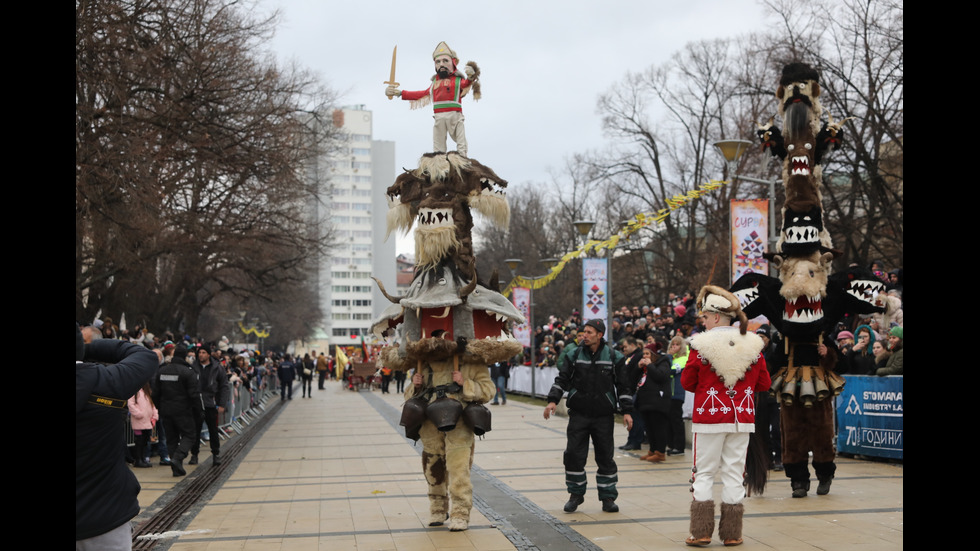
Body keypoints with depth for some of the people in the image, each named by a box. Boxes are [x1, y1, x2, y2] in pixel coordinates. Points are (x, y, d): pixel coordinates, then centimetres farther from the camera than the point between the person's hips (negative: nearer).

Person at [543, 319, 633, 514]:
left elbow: (623, 386, 4)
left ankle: (608, 497, 17)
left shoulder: (614, 358, 1)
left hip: (604, 416, -1)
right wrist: (553, 400, -14)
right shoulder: (573, 356, 3)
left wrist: (627, 411, -2)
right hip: (578, 415, 1)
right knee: (574, 455, -1)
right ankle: (576, 494, 16)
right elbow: (562, 379, 1)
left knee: (606, 456, 4)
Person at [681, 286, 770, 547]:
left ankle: (701, 532, 7)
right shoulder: (752, 344, 0)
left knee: (704, 474, 7)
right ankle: (732, 534, 13)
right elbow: (764, 383, 7)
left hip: (709, 417, -3)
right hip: (742, 418, 3)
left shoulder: (701, 344, -10)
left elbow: (687, 382, -1)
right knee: (734, 474, 9)